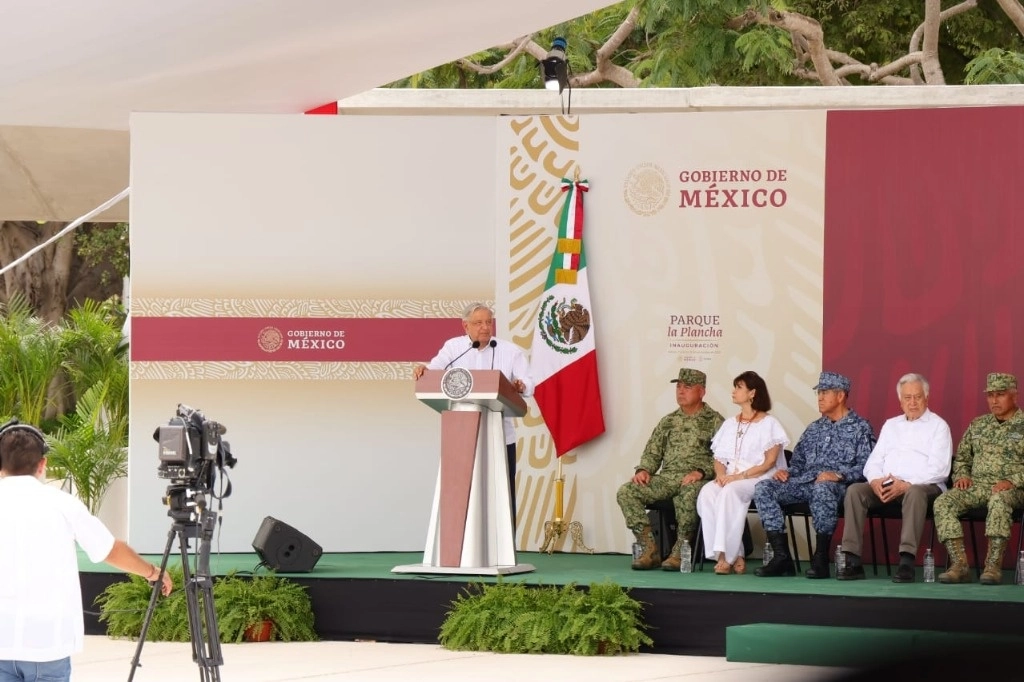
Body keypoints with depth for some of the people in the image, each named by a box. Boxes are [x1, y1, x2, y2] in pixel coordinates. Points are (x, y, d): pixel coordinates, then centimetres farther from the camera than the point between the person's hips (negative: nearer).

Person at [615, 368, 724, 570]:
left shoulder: (714, 421, 4)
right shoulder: (668, 421, 21)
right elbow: (652, 451, 21)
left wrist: (701, 472, -22)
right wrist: (643, 470, 0)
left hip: (696, 480, -5)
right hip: (666, 478, 5)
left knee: (688, 493, -42)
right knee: (626, 492, -18)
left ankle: (679, 551, -28)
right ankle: (650, 549, -18)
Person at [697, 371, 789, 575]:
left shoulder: (769, 424, 2)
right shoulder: (730, 424, 21)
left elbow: (769, 463, -7)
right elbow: (719, 458, 16)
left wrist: (739, 476, -18)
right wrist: (721, 473, -7)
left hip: (759, 481, -5)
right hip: (729, 480, 5)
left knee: (730, 492, -37)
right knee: (707, 493, -28)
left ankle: (727, 555, -35)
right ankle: (734, 556, -31)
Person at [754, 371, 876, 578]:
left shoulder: (859, 428, 6)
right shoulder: (814, 428, 27)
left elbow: (865, 466, -7)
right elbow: (798, 460, 25)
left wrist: (838, 474, -21)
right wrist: (787, 472, 3)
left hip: (838, 484, -6)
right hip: (805, 482, 6)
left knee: (822, 489, -43)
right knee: (763, 488, -18)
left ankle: (821, 559, -34)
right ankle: (781, 557, -24)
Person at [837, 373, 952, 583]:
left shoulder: (938, 426, 6)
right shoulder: (890, 425, 24)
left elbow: (939, 469, -7)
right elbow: (873, 461, 18)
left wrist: (906, 484, -19)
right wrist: (875, 480, -7)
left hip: (923, 485, -5)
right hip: (886, 486, 5)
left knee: (914, 493, -40)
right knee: (855, 490, -22)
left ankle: (907, 562, -48)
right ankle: (853, 561, -29)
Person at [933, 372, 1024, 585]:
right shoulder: (978, 425, 19)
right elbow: (961, 457, 26)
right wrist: (961, 475, 6)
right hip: (977, 486, 5)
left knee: (999, 500, -41)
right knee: (943, 502, -23)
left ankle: (993, 566, -41)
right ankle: (960, 565, -29)